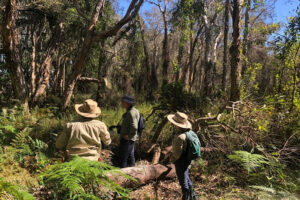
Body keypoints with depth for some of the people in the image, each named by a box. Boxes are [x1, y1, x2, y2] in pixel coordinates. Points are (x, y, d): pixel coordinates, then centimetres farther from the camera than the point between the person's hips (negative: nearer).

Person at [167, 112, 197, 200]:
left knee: (183, 181, 11)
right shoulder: (187, 131, -5)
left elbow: (177, 153, -25)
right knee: (186, 178, 27)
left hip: (181, 161, -9)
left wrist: (172, 159, -5)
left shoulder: (179, 137, -33)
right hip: (186, 159, 9)